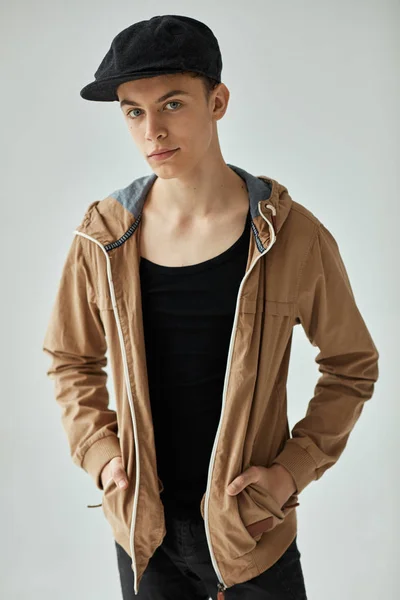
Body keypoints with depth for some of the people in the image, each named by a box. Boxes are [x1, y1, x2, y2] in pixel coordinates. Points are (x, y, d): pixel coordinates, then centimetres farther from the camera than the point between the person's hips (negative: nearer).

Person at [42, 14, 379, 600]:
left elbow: (352, 364, -1)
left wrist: (295, 469, -9)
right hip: (142, 528, 2)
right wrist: (99, 453, -4)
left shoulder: (295, 237, -13)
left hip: (252, 527, -1)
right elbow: (71, 360, 7)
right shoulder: (103, 238, -7)